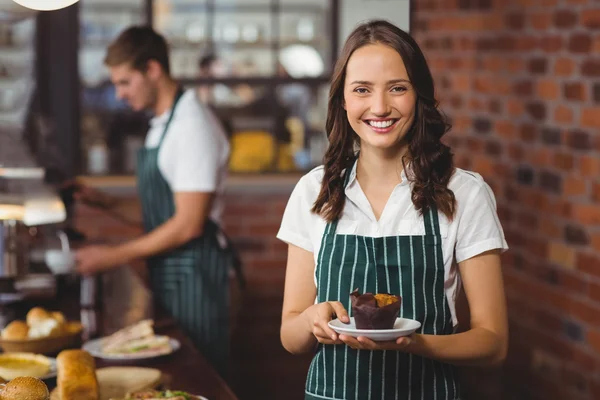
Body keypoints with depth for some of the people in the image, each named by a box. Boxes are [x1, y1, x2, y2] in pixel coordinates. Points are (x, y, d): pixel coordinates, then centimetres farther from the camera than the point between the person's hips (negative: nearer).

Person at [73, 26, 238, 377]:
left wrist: (114, 257, -15)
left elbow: (188, 225, -20)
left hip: (193, 272, -9)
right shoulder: (162, 124, 13)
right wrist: (108, 203, 7)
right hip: (168, 272, 9)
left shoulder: (193, 125, -16)